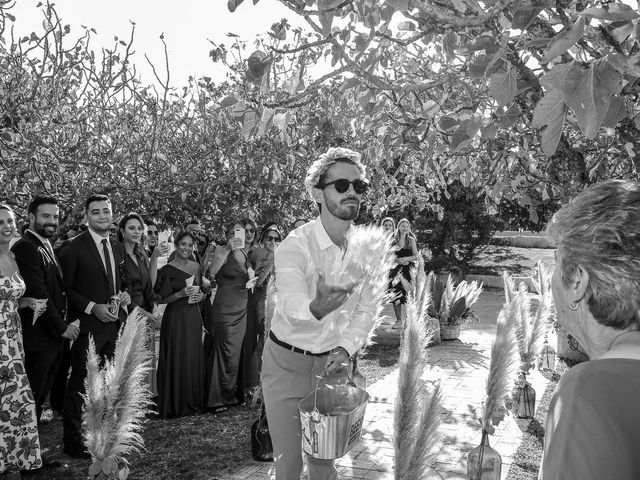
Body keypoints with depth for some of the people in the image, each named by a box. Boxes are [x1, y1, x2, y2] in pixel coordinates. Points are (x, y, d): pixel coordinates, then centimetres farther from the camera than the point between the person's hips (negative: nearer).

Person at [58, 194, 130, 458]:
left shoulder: (118, 248, 12)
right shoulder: (73, 248, -8)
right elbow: (65, 288, -9)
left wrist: (125, 293, 2)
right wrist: (93, 307, -17)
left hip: (115, 325, 6)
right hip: (87, 326, -6)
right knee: (80, 385, 0)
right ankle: (73, 442, 11)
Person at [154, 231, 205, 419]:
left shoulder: (196, 267, 9)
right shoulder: (167, 270, -7)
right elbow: (160, 299, -7)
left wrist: (200, 296, -1)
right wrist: (181, 293, -18)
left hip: (193, 317, 5)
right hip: (175, 318, -5)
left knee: (194, 359, 8)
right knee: (177, 359, -3)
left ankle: (193, 402, 18)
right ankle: (175, 405, 9)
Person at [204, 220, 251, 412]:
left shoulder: (245, 254, 12)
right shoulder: (222, 251, -7)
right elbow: (212, 271, -27)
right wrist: (227, 249, -36)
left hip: (242, 309, 6)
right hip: (225, 308, -6)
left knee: (237, 352, 11)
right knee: (226, 352, -4)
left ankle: (235, 394, 23)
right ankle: (218, 399, 6)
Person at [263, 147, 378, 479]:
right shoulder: (294, 246, -22)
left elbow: (366, 309, -1)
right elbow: (291, 306, -38)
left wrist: (345, 349, -17)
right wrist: (316, 308, -60)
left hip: (332, 363, 4)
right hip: (288, 363, -3)